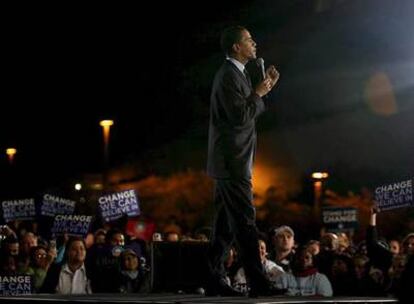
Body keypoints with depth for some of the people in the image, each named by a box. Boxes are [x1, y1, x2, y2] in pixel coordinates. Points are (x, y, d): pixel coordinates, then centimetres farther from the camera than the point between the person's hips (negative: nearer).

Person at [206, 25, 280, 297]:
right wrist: (258, 93, -11)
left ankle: (214, 280, 15)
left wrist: (264, 89, 12)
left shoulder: (235, 74, 17)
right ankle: (258, 284, -11)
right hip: (233, 162, -10)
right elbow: (240, 116, -22)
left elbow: (246, 112, 19)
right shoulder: (229, 75, -14)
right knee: (245, 223, -10)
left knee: (226, 224, 11)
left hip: (229, 162, 10)